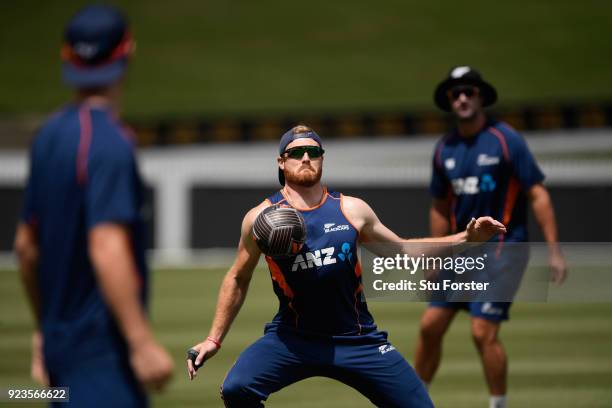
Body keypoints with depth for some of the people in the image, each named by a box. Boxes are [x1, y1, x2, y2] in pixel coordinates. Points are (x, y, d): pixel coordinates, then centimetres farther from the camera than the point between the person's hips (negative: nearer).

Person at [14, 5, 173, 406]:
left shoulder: (48, 136, 11)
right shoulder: (110, 142, -15)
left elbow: (26, 245, 18)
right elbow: (107, 251, -24)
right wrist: (142, 341, -25)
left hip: (60, 340, 9)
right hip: (102, 347, -9)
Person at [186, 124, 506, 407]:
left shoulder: (352, 210, 4)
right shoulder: (261, 218, -1)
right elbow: (238, 280, 11)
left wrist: (466, 238, 7)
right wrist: (214, 339, 8)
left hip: (357, 339, 2)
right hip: (291, 338, -2)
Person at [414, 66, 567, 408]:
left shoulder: (506, 140, -10)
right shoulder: (445, 149, 7)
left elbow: (538, 195, -11)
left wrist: (554, 251, -16)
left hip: (502, 250, -6)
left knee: (483, 332, -13)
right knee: (430, 325, 4)